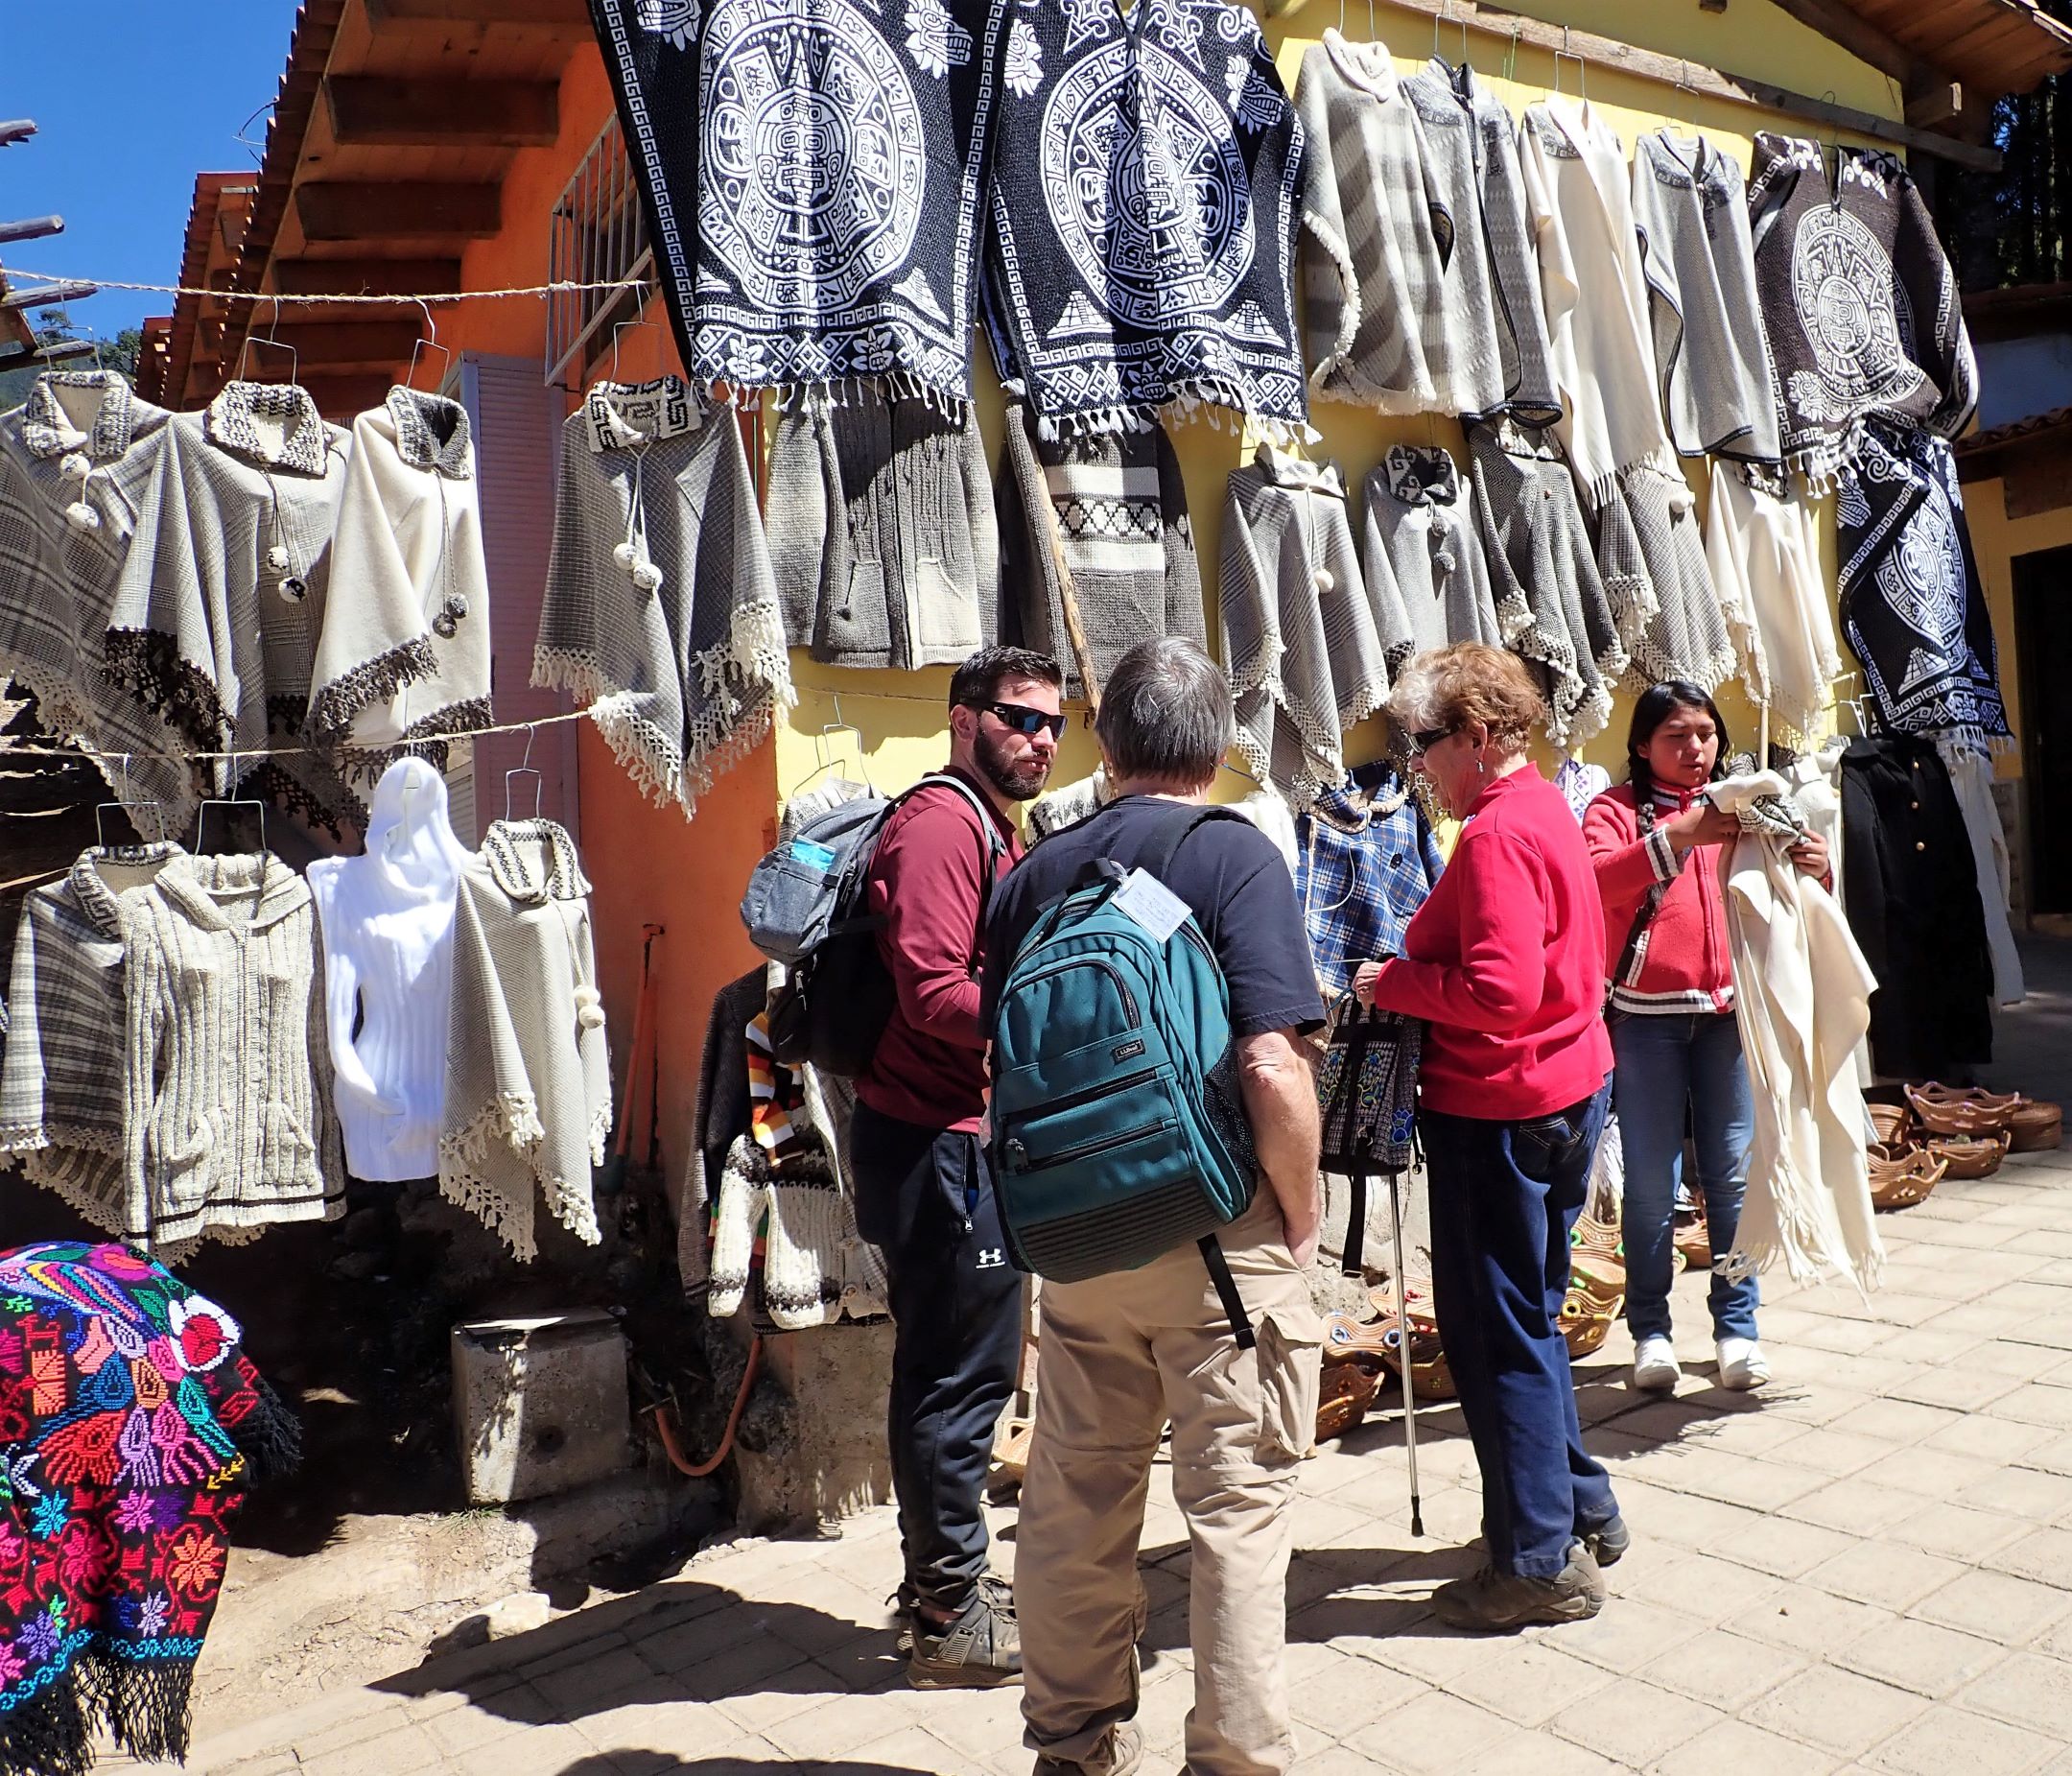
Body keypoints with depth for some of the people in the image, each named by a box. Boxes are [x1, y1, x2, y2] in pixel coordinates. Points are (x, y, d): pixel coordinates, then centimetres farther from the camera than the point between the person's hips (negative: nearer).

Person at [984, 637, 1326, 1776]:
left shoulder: (1039, 871, 4)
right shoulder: (1236, 856, -11)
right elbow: (1273, 1066, -20)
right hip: (1222, 1236, -5)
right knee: (1238, 1506, 9)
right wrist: (1301, 1211, -5)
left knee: (1076, 1498, 16)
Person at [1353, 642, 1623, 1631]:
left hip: (1500, 1111, -11)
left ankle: (1542, 1562, 12)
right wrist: (1411, 973, 9)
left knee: (1496, 1328, 1)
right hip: (1567, 1092, 11)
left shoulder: (1497, 834, -20)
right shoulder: (1547, 811, 12)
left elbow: (1498, 993, -28)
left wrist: (1394, 981, -14)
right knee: (1528, 1314, 22)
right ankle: (1581, 1508, 35)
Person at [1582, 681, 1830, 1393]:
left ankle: (1737, 1328, 17)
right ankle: (1650, 1331, 13)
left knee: (1733, 1175, 6)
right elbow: (1596, 881, -17)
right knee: (1651, 1182, 2)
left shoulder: (1738, 809, 13)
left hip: (1728, 1012, 3)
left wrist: (1813, 867, -13)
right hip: (1647, 1017, -3)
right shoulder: (1616, 810, 2)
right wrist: (1678, 837, -28)